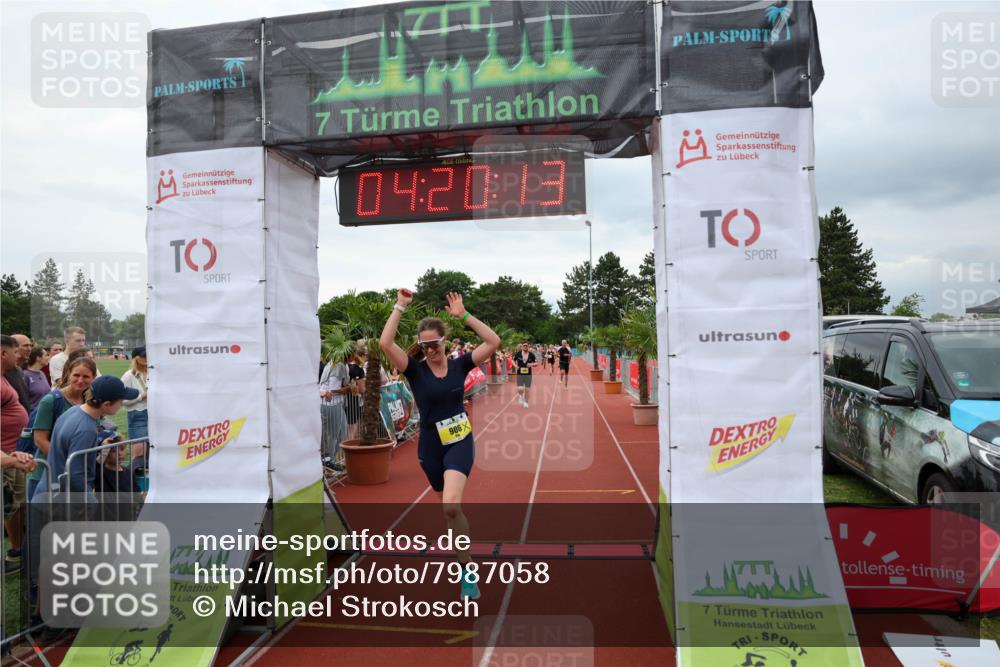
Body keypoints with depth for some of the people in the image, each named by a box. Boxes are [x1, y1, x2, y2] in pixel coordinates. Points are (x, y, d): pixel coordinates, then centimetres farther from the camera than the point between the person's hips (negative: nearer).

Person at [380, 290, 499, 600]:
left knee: (451, 506, -24)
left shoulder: (459, 365, -5)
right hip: (430, 446, 2)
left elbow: (493, 341, -14)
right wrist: (400, 306, -21)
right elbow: (385, 343, -23)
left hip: (460, 442, -2)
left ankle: (467, 569, -8)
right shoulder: (415, 369, -8)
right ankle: (467, 564, 44)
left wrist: (463, 315, -15)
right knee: (449, 506, 18)